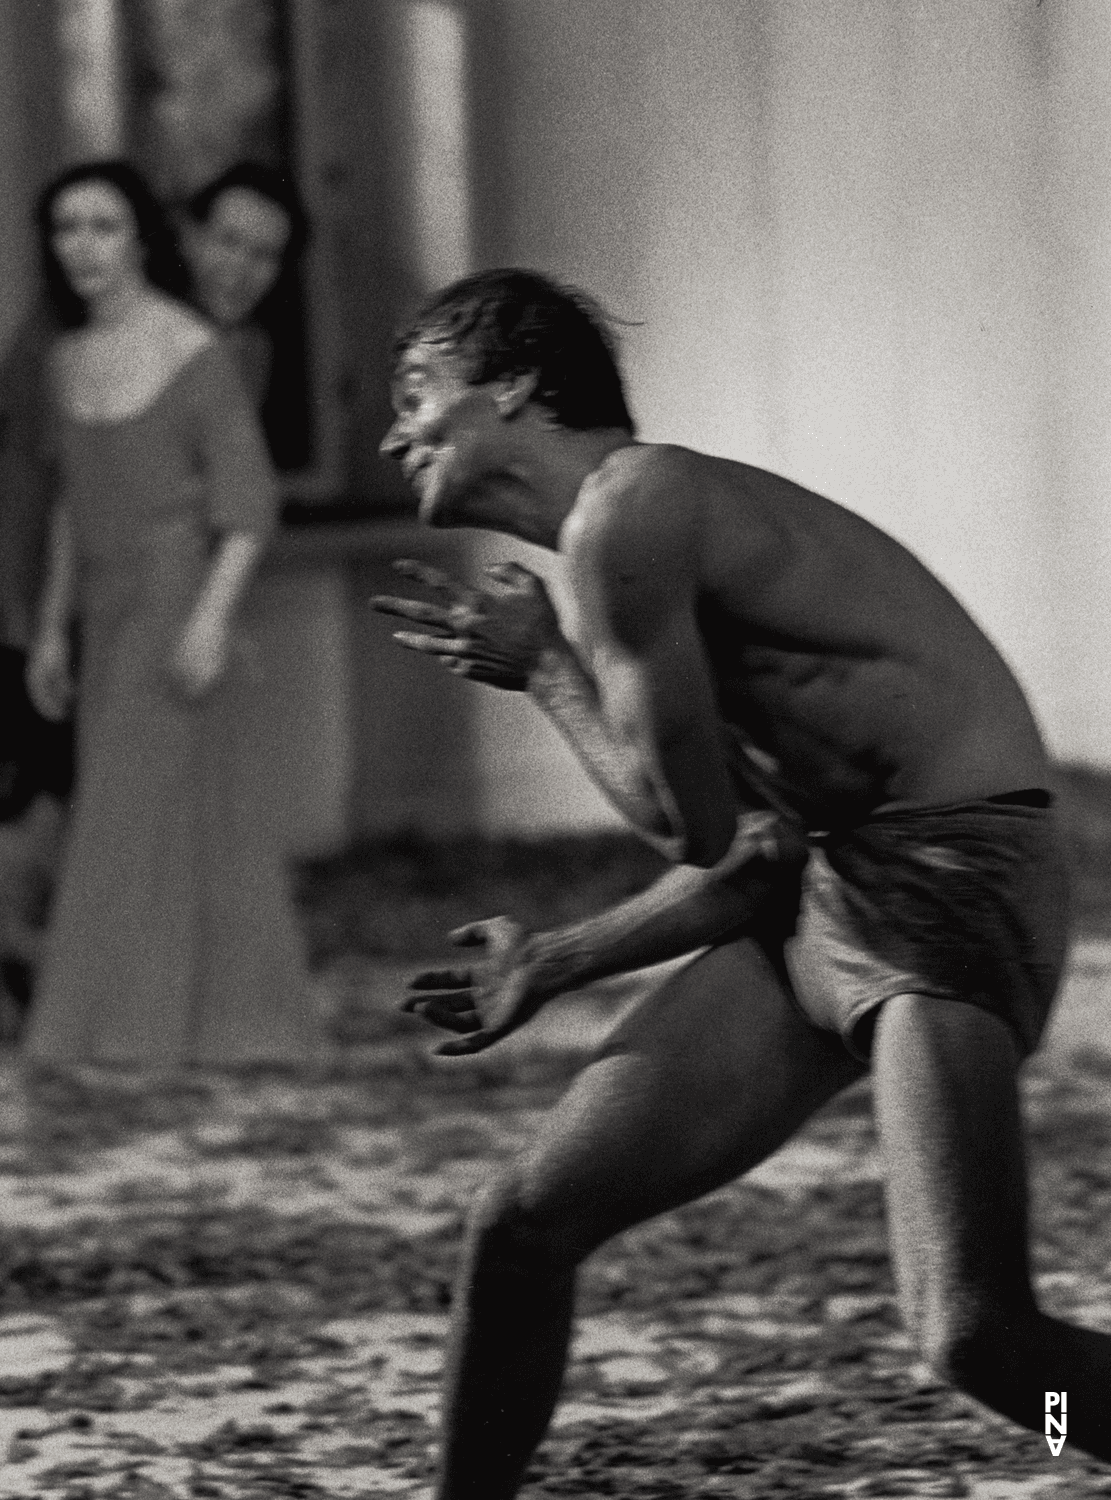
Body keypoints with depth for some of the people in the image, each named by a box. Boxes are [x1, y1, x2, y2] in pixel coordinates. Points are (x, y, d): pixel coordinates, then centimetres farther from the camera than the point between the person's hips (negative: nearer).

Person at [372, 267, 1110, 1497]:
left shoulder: (624, 517, -13)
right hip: (818, 890, 10)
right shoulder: (653, 516, 16)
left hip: (954, 886, -10)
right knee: (527, 1222, 6)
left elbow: (691, 825, -14)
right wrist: (554, 965, 25)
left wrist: (541, 671, -1)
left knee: (974, 1335, -24)